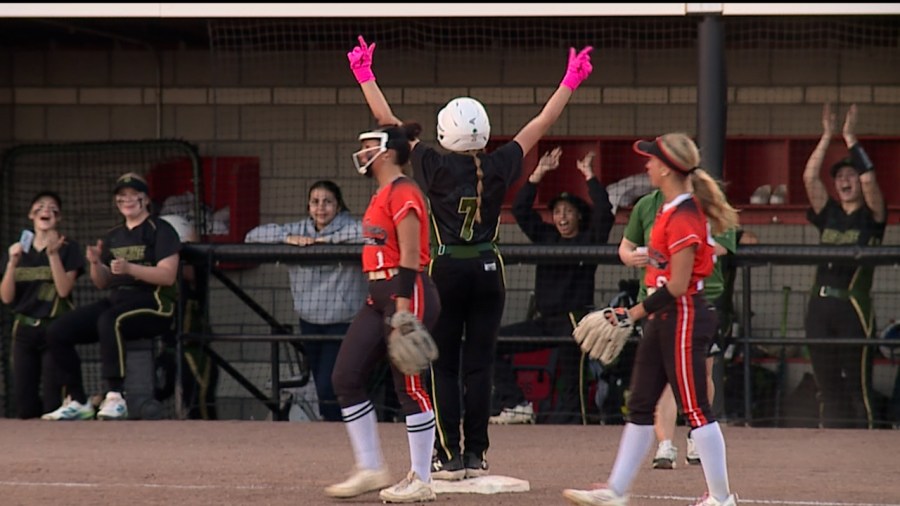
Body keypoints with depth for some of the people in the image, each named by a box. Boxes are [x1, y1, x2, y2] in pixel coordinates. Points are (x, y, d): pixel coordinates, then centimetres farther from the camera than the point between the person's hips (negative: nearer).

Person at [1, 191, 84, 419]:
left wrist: (53, 254, -19)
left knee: (53, 406, -10)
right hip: (24, 330, 4)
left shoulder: (68, 248, 0)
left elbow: (64, 289, -12)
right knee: (25, 409, -1)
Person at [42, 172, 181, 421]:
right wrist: (96, 264, -3)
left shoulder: (160, 231, -1)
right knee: (57, 331, -7)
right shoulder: (113, 236, 20)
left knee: (109, 321, -39)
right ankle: (77, 401, -2)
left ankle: (115, 398, -38)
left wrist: (130, 268, -25)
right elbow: (102, 283, 19)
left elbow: (167, 275, -13)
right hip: (117, 299, 7)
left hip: (154, 302, -7)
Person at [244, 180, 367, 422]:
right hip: (309, 320, 5)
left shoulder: (348, 227, -7)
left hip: (342, 320, -5)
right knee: (321, 388, 11)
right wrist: (287, 238, -14)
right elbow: (253, 235, 3)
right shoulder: (299, 229, 6)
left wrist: (331, 238, -22)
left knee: (328, 386, -14)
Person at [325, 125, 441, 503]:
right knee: (345, 378, 6)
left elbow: (410, 257, -18)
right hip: (378, 296, 10)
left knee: (408, 385, -7)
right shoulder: (381, 196, 18)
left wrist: (402, 310, -23)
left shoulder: (403, 193, -12)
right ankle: (371, 470, 12)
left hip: (406, 293, -10)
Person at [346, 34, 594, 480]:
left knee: (443, 366, 3)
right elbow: (542, 124, 9)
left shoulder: (435, 167, -7)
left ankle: (450, 456, -2)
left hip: (446, 271, -2)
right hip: (488, 271, 2)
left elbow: (388, 121, -1)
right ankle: (476, 455, 6)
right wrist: (571, 81, 18)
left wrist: (365, 75, 7)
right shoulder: (498, 168, -1)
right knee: (479, 364, 6)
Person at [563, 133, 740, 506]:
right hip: (662, 319, 10)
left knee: (695, 408, -4)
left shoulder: (683, 216, -19)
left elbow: (677, 286, -21)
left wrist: (636, 313, -17)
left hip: (684, 317, -10)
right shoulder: (668, 210, 11)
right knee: (639, 405, 11)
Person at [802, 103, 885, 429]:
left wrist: (851, 139, -9)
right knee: (827, 385, 6)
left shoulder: (871, 217, 3)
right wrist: (827, 136, 2)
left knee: (858, 385, -5)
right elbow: (809, 177, 5)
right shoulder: (828, 215, 14)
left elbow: (869, 180, -14)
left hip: (854, 307, -5)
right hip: (820, 307, 5)